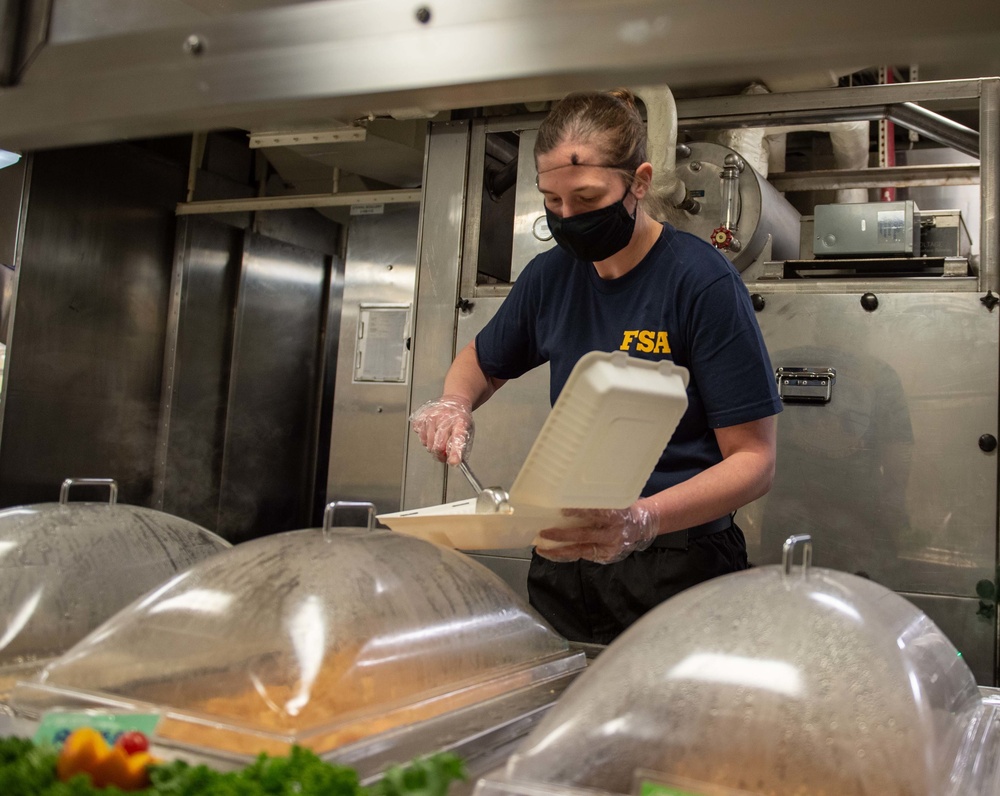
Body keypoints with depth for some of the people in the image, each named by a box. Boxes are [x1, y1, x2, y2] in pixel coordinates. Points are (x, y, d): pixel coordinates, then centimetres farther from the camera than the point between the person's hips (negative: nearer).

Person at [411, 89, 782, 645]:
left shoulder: (703, 281, -14)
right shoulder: (552, 275, 3)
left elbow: (755, 460, -15)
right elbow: (482, 361, 21)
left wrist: (644, 520, -31)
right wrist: (454, 404, -2)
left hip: (676, 573, -4)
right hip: (564, 563, 5)